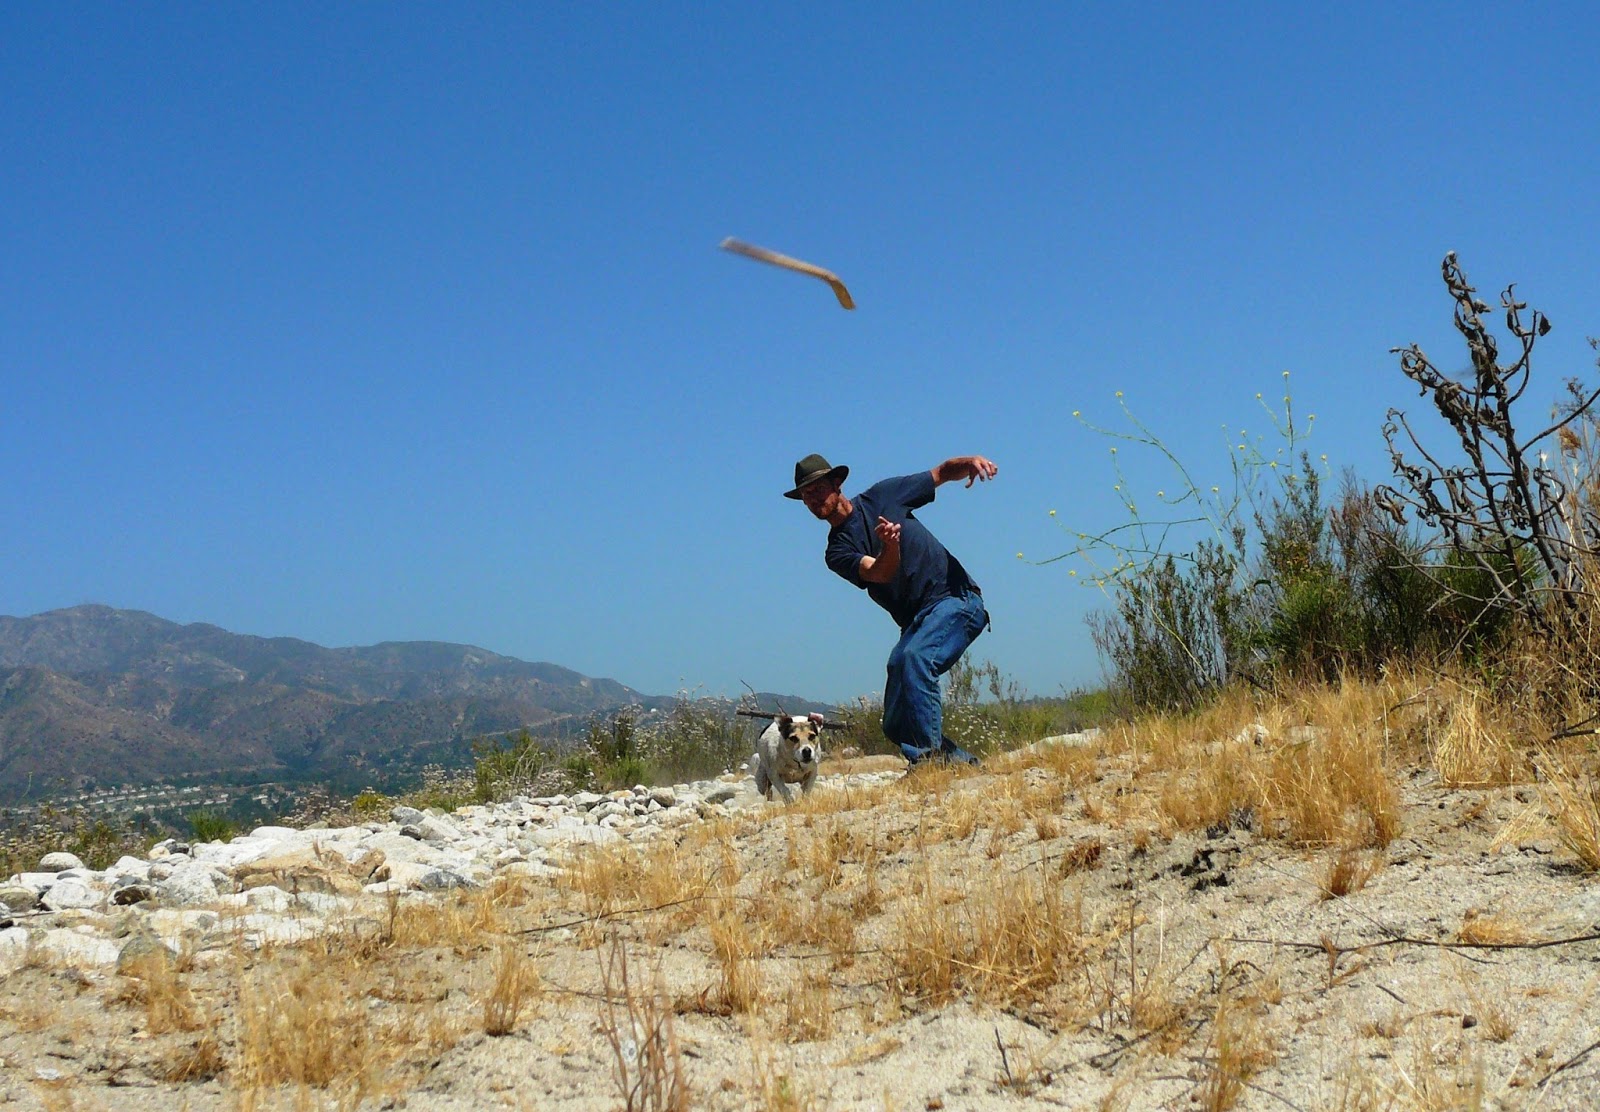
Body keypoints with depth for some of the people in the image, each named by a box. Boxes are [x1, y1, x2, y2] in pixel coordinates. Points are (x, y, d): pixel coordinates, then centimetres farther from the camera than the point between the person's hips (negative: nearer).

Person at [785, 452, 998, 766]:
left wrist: (969, 462, -11)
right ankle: (962, 762, 12)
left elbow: (943, 473, 12)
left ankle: (928, 755, -34)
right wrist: (890, 547, -35)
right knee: (896, 725, -1)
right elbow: (880, 574, -13)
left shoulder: (881, 496, 5)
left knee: (912, 657, -33)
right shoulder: (837, 553, 7)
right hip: (917, 622, 5)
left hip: (957, 599, -5)